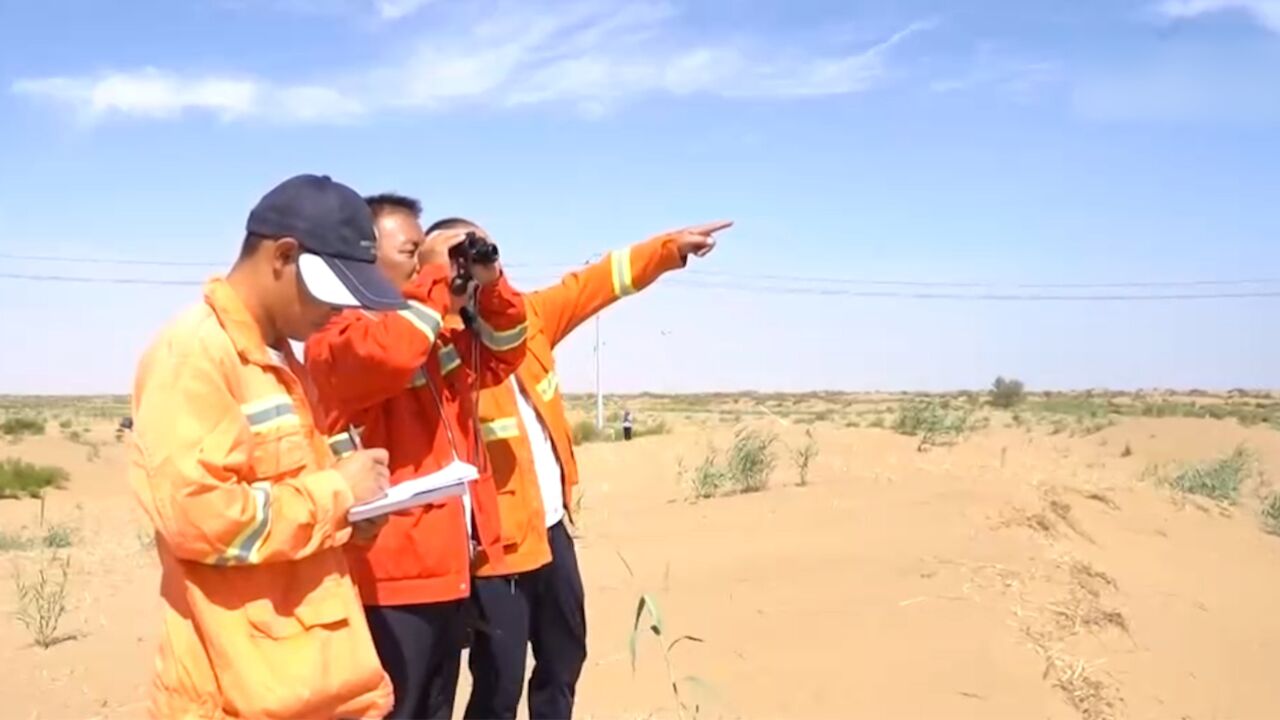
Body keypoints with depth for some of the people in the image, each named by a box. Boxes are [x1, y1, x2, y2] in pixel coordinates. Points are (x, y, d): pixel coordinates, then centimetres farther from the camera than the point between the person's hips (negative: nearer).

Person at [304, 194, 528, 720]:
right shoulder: (337, 332, -11)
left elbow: (500, 358, 21)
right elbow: (384, 357, -32)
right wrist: (435, 278, -21)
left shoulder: (437, 332, 14)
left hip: (449, 567, 9)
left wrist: (489, 283, 3)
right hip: (390, 575, -9)